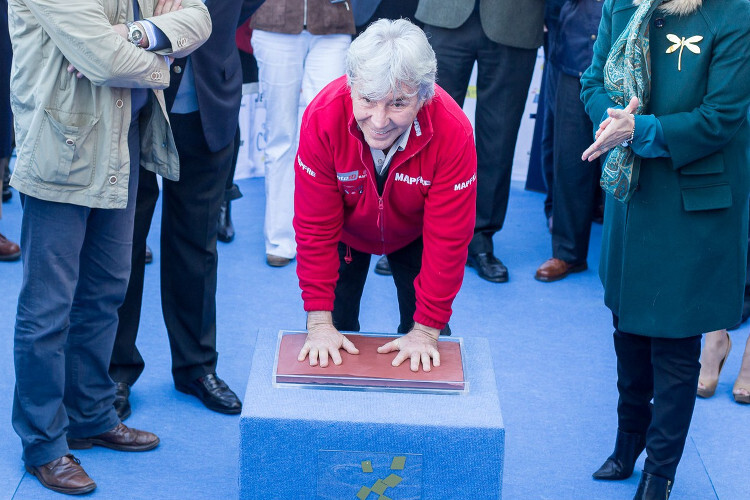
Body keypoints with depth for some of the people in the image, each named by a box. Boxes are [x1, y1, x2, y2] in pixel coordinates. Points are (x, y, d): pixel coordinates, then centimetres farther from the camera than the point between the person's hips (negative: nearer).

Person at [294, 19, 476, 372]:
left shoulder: (453, 133, -38)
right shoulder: (322, 118, -36)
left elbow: (447, 239, -30)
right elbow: (315, 227, -28)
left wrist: (426, 330, -27)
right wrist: (319, 322, -27)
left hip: (413, 233, 0)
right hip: (346, 229, 0)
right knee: (336, 321, -1)